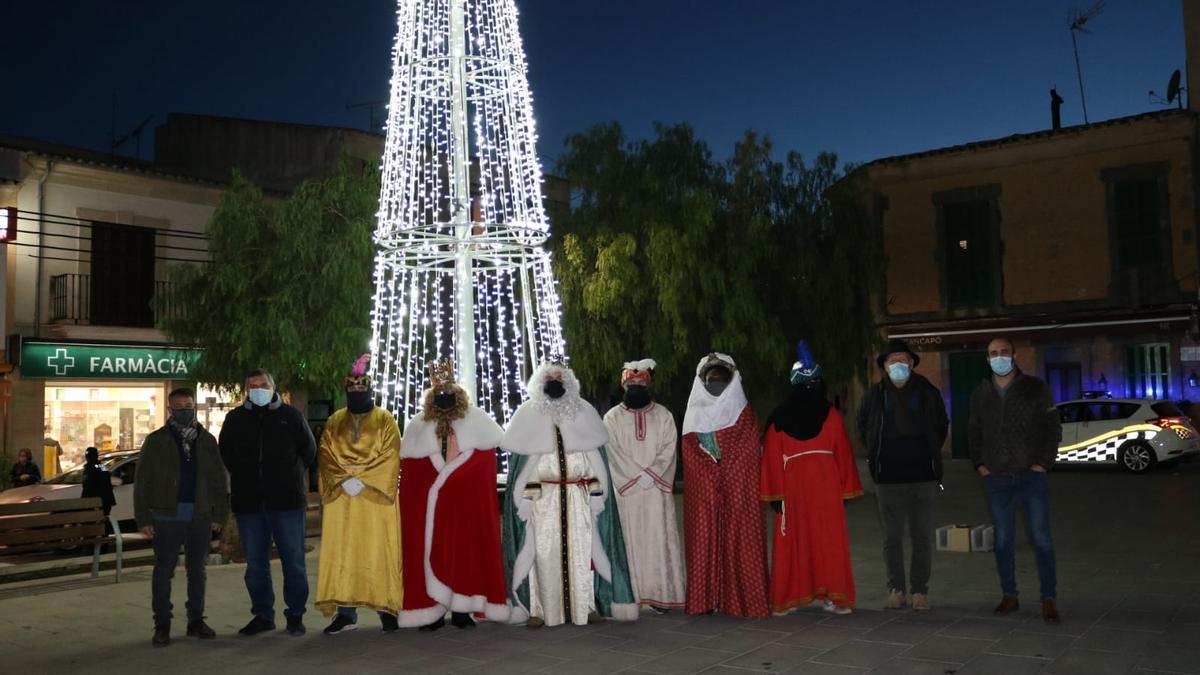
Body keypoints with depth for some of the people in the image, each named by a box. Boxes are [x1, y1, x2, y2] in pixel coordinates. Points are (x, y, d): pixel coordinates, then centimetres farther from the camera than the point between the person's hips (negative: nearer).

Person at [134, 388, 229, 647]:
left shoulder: (206, 440, 9)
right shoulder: (156, 440, 2)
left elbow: (218, 480, 9)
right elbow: (141, 482, 0)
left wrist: (219, 514, 2)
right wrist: (143, 519, -5)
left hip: (201, 516, 2)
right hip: (167, 516, -2)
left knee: (197, 570, 10)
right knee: (164, 570, 3)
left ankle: (196, 620, 19)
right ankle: (162, 625, 11)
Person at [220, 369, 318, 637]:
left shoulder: (290, 415, 2)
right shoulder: (235, 418, 8)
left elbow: (309, 449, 10)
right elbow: (226, 453, 20)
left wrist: (290, 474, 8)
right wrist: (244, 475, 12)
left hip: (287, 501, -2)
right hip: (249, 502, 3)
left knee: (293, 560, 1)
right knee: (255, 563, 9)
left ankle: (295, 615, 11)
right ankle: (262, 615, 20)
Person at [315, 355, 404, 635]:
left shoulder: (385, 420, 6)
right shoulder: (334, 421, 14)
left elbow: (390, 457, -4)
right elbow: (326, 457, 5)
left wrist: (362, 482, -14)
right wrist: (344, 481, -12)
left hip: (376, 498, -2)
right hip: (341, 498, 3)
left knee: (379, 551, -3)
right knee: (342, 553, 0)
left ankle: (387, 609, 3)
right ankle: (345, 613, 4)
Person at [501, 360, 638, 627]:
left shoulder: (583, 412, 6)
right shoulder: (528, 414, 3)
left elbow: (594, 455, 6)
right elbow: (522, 459, 1)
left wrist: (597, 492, 0)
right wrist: (525, 496, -6)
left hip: (579, 497, 1)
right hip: (543, 497, -1)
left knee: (583, 547, 1)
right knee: (544, 550, -3)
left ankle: (588, 604, 9)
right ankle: (538, 608, 2)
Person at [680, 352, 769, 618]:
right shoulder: (694, 414, 7)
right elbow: (689, 456, 3)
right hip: (702, 494, 1)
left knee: (738, 540, 0)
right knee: (704, 541, 0)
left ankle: (741, 597, 3)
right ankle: (705, 597, 2)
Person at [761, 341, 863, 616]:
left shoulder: (778, 418, -2)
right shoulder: (831, 415, -3)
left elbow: (772, 457, -3)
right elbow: (844, 454, 0)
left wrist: (774, 493, 1)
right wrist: (846, 488, 8)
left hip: (792, 489, 1)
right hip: (827, 489, 0)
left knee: (792, 541, 6)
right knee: (829, 540, 6)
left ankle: (786, 598, 8)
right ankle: (834, 596, 6)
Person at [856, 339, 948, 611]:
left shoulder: (928, 392, 2)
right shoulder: (874, 395, 2)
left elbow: (942, 425, 14)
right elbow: (863, 428, 15)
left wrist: (930, 453, 10)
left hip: (922, 475, 0)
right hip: (888, 478, 0)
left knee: (922, 536, 4)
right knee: (891, 537, 6)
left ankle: (920, 590, 14)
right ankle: (896, 590, 15)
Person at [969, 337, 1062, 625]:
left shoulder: (1035, 388, -1)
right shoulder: (981, 394, 8)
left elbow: (1053, 427, -1)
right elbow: (974, 432, 15)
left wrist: (1044, 462, -8)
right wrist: (979, 463, 5)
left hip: (1032, 475, -3)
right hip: (997, 478, 3)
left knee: (1041, 538, -1)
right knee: (1003, 539, 8)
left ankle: (1048, 599, 8)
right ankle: (1009, 595, 19)